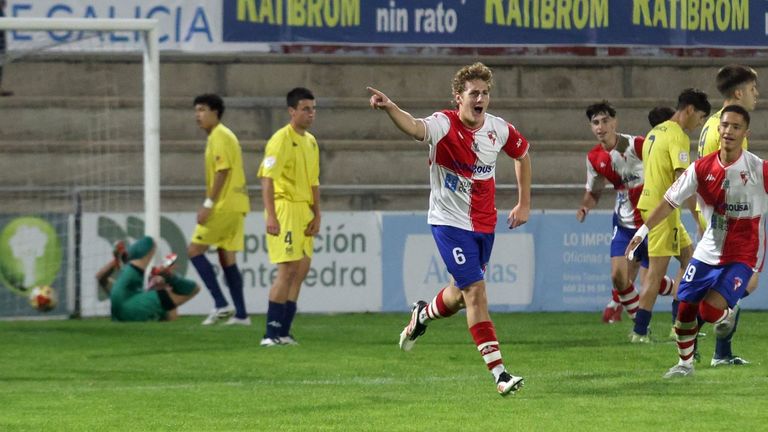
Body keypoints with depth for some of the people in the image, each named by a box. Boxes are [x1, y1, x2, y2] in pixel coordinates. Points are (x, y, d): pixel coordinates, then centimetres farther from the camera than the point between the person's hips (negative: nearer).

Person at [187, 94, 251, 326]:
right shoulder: (221, 136, 19)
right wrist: (210, 204, 21)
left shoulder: (220, 136, -11)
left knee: (195, 249, -6)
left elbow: (222, 172, -19)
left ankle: (221, 304, -11)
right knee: (227, 258, 9)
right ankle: (240, 314, 7)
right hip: (235, 206, 10)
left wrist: (208, 204, -20)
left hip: (225, 206, -10)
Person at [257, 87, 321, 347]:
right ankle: (271, 334, -10)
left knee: (302, 269, 7)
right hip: (285, 208, -9)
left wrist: (317, 215, 12)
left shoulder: (311, 142, 16)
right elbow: (267, 178, -18)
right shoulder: (281, 140, -11)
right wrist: (270, 215, -26)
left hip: (304, 211, 9)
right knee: (288, 269, -13)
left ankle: (283, 331, 12)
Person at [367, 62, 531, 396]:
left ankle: (423, 315, 51)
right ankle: (499, 373, -15)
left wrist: (524, 204, 18)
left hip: (485, 224, 6)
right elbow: (416, 128, -41)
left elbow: (522, 153, 19)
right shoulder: (444, 125, -18)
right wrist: (389, 108, -63)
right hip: (450, 221, -6)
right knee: (476, 292, -14)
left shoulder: (498, 129, -2)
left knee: (462, 295, 17)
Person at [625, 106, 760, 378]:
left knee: (710, 310, -19)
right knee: (685, 307, 4)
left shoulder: (760, 170, -13)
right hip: (707, 252, 4)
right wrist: (643, 231, -2)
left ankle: (728, 315, 19)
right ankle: (685, 363, 28)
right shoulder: (702, 168, -4)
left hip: (742, 256, -4)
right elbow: (670, 201, 3)